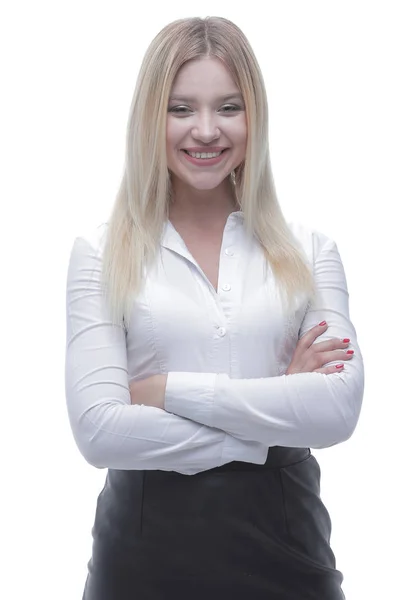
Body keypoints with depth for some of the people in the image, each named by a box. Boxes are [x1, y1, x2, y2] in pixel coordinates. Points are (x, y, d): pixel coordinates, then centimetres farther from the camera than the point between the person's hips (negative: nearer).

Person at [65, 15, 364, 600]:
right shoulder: (100, 254, -3)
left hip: (283, 543, 2)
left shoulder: (310, 250, 1)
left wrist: (170, 390, -13)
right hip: (145, 549, -1)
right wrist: (279, 409, -12)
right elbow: (98, 430, -12)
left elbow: (339, 409, -10)